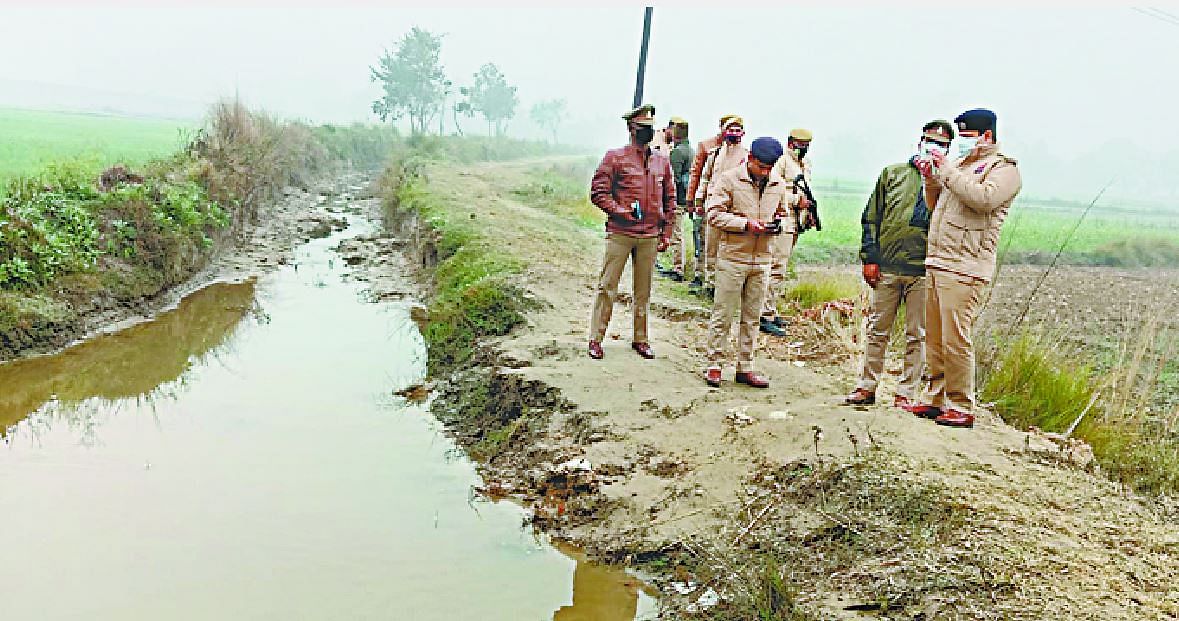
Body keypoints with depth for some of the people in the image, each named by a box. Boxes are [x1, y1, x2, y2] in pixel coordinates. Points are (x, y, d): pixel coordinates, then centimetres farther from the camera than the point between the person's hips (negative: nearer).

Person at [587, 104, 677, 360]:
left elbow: (669, 200, 17)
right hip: (619, 234, -4)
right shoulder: (615, 157, -1)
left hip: (650, 237, 4)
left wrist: (666, 233, 11)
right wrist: (619, 211, -15)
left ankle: (640, 339, 22)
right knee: (607, 287, -1)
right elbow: (597, 191, -4)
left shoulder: (662, 162, 12)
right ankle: (596, 339, 7)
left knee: (643, 291, 11)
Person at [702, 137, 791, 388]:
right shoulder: (728, 179, -6)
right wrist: (746, 224, -18)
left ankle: (745, 367, 19)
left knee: (752, 316, 10)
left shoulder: (779, 184, 10)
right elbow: (714, 215, -10)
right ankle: (714, 365, 10)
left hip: (762, 260, 5)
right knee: (723, 314, 0)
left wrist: (780, 224, -4)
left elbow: (786, 217, 20)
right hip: (732, 257, -5)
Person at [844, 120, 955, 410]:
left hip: (923, 271, -1)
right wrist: (870, 258, 3)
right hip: (886, 267, 1)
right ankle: (866, 387, 17)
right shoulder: (893, 173, 10)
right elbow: (871, 217, 9)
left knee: (917, 335, 5)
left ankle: (907, 393, 14)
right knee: (877, 330, 7)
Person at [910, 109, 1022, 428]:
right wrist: (931, 179, 12)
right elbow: (935, 206, 30)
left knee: (955, 340, -9)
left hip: (963, 269, -8)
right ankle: (937, 400, 18)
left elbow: (985, 197, -22)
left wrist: (947, 171, -14)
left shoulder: (1003, 168, -1)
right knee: (934, 339, 10)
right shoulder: (959, 164, 23)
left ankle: (962, 408, -2)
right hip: (935, 263, 8)